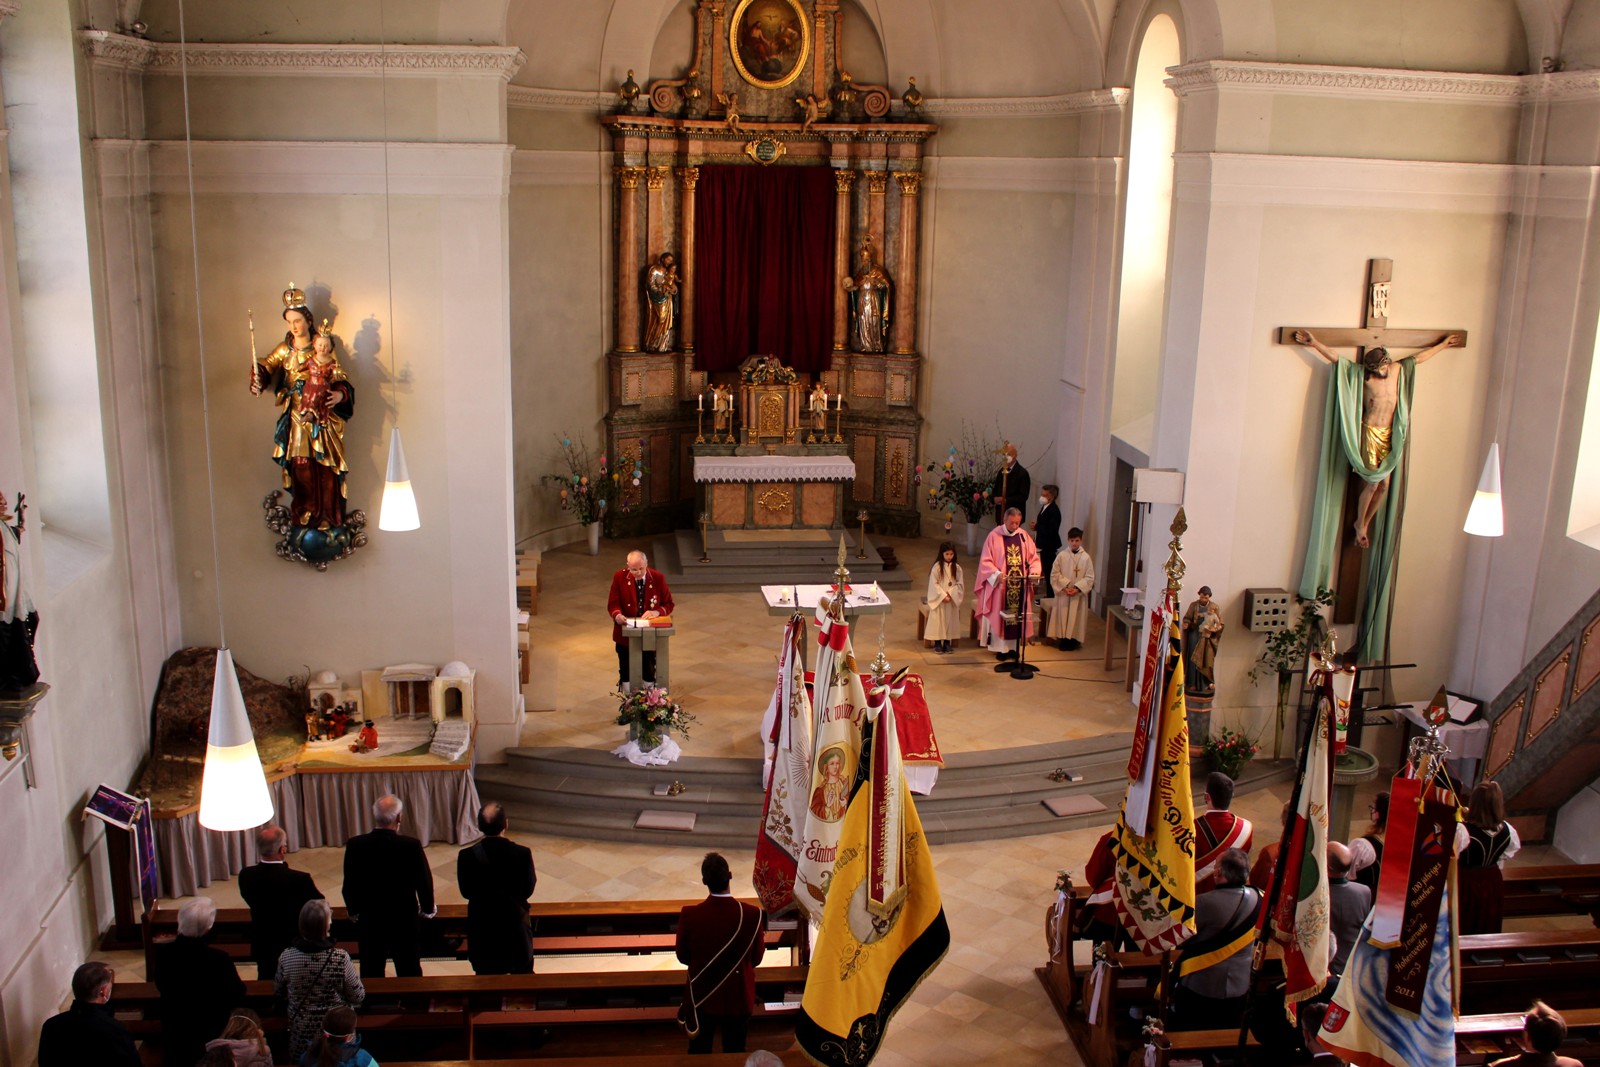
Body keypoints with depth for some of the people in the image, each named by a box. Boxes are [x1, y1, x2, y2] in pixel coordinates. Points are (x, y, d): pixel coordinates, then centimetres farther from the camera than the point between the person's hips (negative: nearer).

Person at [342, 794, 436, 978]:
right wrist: (428, 909, 12)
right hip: (405, 922, -1)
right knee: (409, 976, 13)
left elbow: (349, 885, -3)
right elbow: (424, 881, -8)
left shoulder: (354, 845, -13)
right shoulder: (411, 846, -18)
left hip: (368, 923, 1)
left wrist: (353, 911, 16)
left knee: (371, 977, 14)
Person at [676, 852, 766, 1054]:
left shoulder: (689, 915, -23)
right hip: (738, 998, 0)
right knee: (735, 1053, 19)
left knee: (699, 1052, 21)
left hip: (701, 997, 0)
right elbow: (756, 958, -8)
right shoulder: (752, 915, -23)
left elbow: (683, 957, -7)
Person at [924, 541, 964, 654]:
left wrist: (950, 594, -15)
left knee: (950, 619, 3)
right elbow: (934, 584, -10)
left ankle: (947, 642, 12)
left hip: (952, 600, 2)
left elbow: (960, 584, -1)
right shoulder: (937, 567, -8)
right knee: (938, 619, -2)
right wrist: (943, 595, -17)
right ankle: (937, 642, 6)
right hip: (939, 599, -2)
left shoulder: (957, 568, 0)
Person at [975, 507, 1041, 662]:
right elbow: (985, 561, -8)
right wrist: (997, 574, -23)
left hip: (1020, 585, 4)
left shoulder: (1024, 536, 5)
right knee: (999, 617, 1)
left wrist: (1034, 572, -9)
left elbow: (1034, 557, 10)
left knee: (1018, 616, 7)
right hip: (999, 585, -4)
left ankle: (1013, 647, 17)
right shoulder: (994, 536, -7)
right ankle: (1000, 648, 10)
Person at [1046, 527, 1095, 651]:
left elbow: (1090, 578, -3)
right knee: (1063, 616, 4)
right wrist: (1064, 587, -13)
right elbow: (1055, 575, -2)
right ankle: (1063, 640, 15)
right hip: (1063, 594, 0)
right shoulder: (1061, 556, -3)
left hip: (1079, 595, 0)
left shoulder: (1086, 558, -4)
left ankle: (1074, 640, 14)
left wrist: (1077, 588, -15)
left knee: (1076, 618, 4)